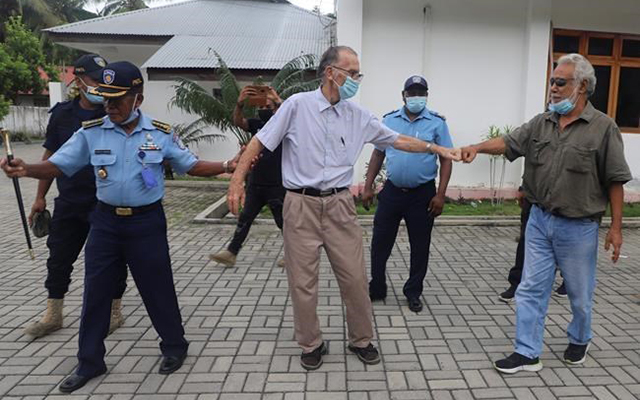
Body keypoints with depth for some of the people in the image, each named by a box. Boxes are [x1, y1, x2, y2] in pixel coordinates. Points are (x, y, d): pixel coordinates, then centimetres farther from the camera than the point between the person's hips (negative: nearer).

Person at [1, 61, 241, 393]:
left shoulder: (160, 133, -4)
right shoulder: (91, 133, -2)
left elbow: (191, 166, 0)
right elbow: (59, 165, -1)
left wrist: (226, 166, -14)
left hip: (146, 221, -2)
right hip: (106, 221, 3)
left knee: (157, 288, 7)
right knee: (96, 292, 11)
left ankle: (174, 347, 29)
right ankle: (90, 363, 29)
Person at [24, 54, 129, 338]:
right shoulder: (62, 114, 3)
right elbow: (51, 157, 10)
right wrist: (40, 196, 11)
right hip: (69, 203, 3)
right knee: (58, 259, 12)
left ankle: (114, 312, 26)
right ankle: (53, 315, 30)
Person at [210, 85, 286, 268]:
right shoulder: (256, 124, 7)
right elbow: (238, 121, -12)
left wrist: (278, 102, -39)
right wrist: (240, 103, -32)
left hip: (277, 186, -5)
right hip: (255, 184, 5)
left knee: (283, 221, 6)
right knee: (245, 218, 9)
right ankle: (231, 253, 15)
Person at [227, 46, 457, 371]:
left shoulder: (359, 116, 6)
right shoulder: (298, 105, -5)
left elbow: (397, 140, 13)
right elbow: (260, 141, -4)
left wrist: (434, 147, 6)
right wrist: (238, 179, -11)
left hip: (340, 205, 3)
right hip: (301, 205, -3)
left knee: (355, 277, 7)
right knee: (303, 281, 7)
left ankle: (361, 340, 29)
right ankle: (311, 345, 28)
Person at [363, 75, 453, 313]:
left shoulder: (437, 123, -2)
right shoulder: (389, 120, 5)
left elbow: (446, 159, -3)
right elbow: (378, 154, 9)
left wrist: (440, 194, -10)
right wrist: (368, 187, 5)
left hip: (423, 194, -2)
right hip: (392, 191, 2)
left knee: (420, 246, 9)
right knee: (380, 242, 7)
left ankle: (413, 293, 27)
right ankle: (376, 289, 24)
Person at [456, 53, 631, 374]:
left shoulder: (603, 127, -9)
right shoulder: (541, 123, 5)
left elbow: (615, 181, -7)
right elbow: (508, 143, 1)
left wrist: (616, 227, -7)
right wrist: (477, 147, -19)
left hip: (578, 227, -3)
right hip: (539, 220, 4)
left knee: (579, 293, 15)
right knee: (531, 289, 6)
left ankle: (579, 340, 42)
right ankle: (527, 353, 16)